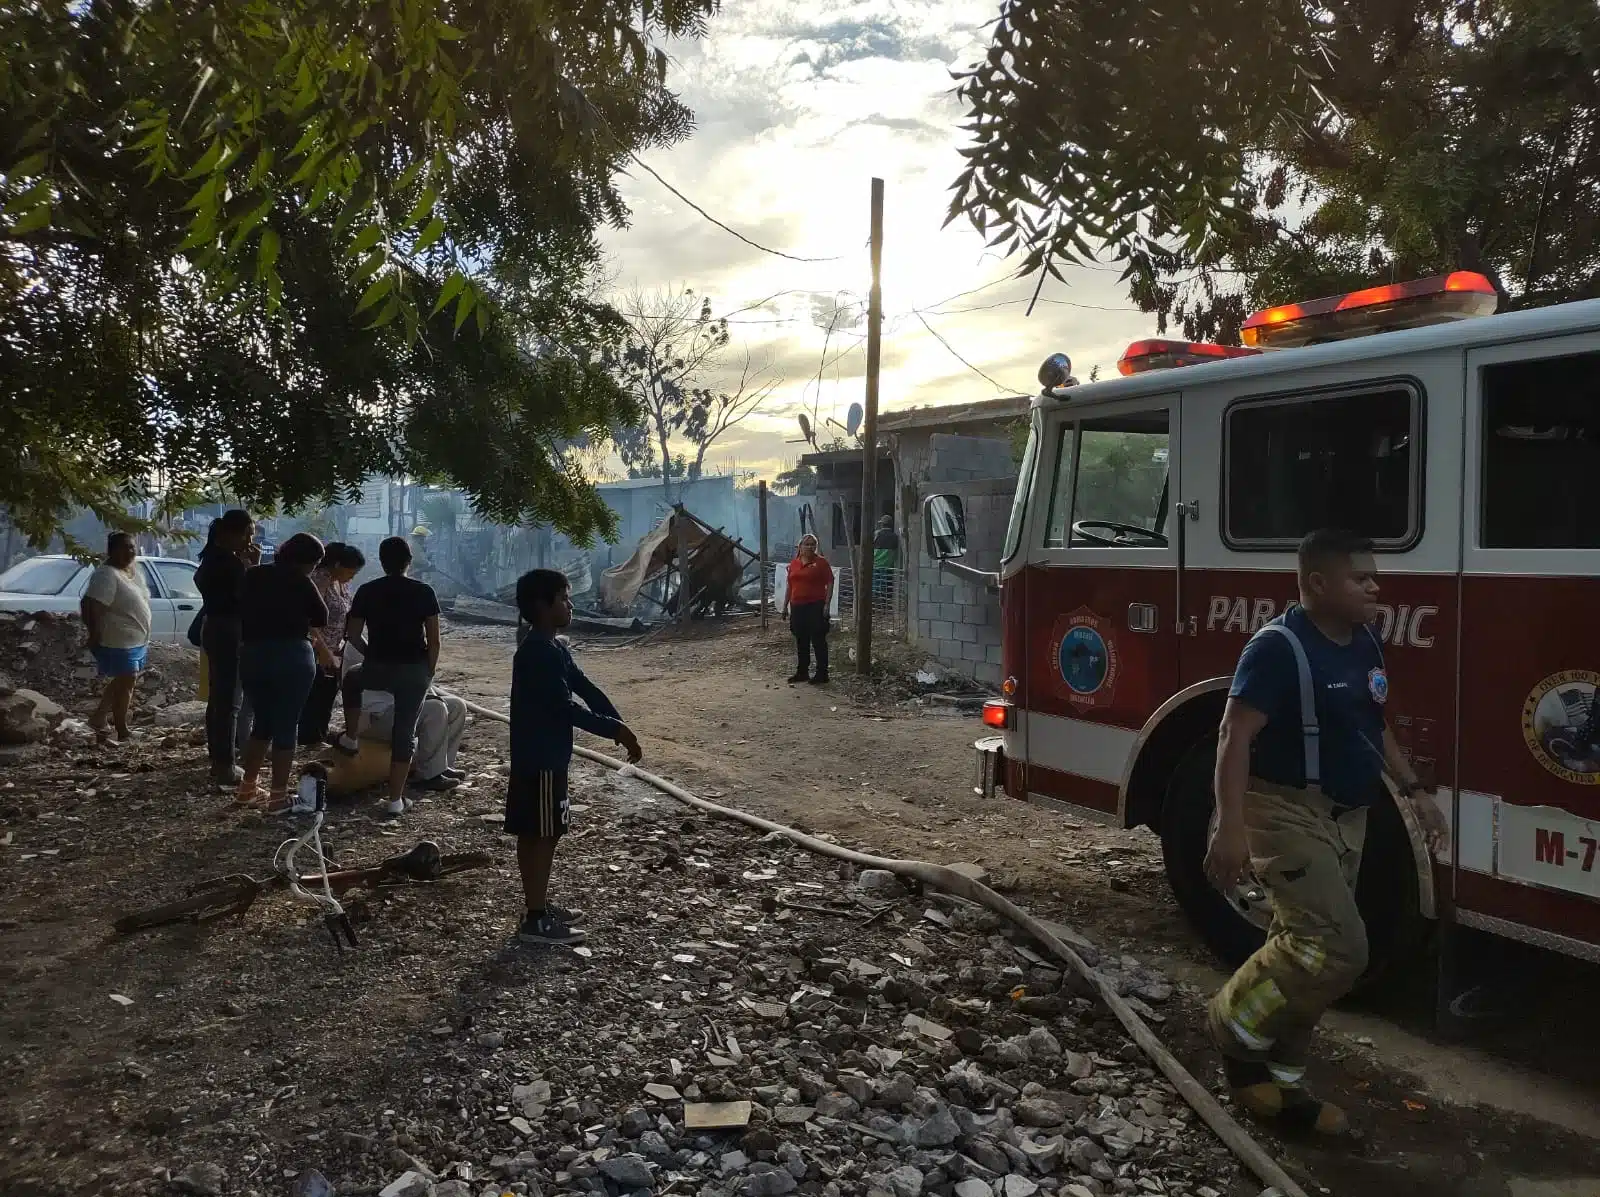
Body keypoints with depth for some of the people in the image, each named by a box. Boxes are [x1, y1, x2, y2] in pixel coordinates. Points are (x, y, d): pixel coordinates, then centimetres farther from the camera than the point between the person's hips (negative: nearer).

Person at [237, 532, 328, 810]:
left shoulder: (253, 575, 7)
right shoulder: (300, 582, -9)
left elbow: (241, 612, 15)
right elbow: (321, 618, 2)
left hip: (252, 656, 6)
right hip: (291, 657, -5)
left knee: (262, 723, 19)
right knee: (285, 727, 2)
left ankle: (247, 789, 20)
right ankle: (278, 796, 4)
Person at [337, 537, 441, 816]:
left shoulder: (367, 591, 1)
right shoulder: (424, 592, -3)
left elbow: (352, 634, 3)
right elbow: (434, 639, -5)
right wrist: (429, 672, 7)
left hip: (378, 668, 1)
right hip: (415, 669, -1)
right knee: (405, 731, 4)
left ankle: (350, 739, 36)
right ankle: (395, 799, 5)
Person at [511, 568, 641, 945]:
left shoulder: (553, 648, 11)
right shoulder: (539, 653, -21)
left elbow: (586, 688, 10)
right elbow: (566, 709, -24)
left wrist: (620, 726, 0)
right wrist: (614, 730, -19)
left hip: (545, 756, 10)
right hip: (539, 760, -10)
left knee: (536, 835, 16)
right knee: (541, 835, -3)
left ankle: (541, 906, 26)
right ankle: (535, 921, 4)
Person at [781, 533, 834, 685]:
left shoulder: (821, 562, -3)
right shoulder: (794, 563, 11)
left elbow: (830, 584, -6)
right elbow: (790, 586, 17)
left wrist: (827, 604, -13)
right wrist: (785, 606, 15)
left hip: (815, 606, -5)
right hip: (797, 607, 5)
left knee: (818, 640, -3)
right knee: (801, 641, 12)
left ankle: (822, 674, 1)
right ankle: (802, 672, 22)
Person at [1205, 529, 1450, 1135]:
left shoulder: (1366, 644, 8)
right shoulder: (1279, 646, -19)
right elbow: (1236, 737, -24)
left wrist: (1412, 790, 16)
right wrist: (1230, 826, -31)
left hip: (1346, 818, 9)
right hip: (1289, 813, -9)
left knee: (1305, 948, 13)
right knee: (1336, 948, -16)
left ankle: (1278, 1081, 24)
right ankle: (1236, 1027, 5)